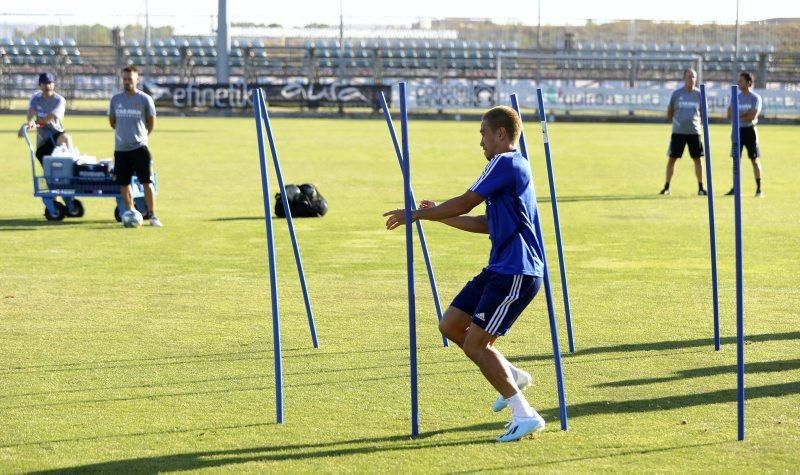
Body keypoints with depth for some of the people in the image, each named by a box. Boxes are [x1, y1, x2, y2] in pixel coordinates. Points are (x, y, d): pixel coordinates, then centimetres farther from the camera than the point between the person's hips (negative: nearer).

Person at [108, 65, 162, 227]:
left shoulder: (145, 99, -4)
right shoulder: (116, 99, 5)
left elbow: (151, 123, 6)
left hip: (139, 147, -3)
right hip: (121, 148, 3)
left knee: (147, 182, -6)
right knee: (123, 183, 6)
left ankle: (152, 215, -1)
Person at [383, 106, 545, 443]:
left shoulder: (507, 163, -13)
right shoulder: (509, 167, 18)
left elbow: (465, 203, -14)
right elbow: (489, 224, 25)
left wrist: (416, 215, -2)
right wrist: (439, 216, 24)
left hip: (516, 273, -10)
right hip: (499, 269, 10)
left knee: (475, 344, -11)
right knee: (450, 326, 11)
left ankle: (525, 416, -6)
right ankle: (512, 376, 21)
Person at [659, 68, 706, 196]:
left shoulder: (699, 94, 4)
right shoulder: (676, 94, 1)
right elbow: (669, 111, 10)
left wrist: (701, 125, 4)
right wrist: (676, 121, 4)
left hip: (694, 131, 1)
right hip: (678, 131, -1)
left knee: (697, 159, 2)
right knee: (672, 158, 0)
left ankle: (700, 187, 9)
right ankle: (667, 186, 8)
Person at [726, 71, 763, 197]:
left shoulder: (755, 98, -5)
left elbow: (753, 116, -16)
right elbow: (729, 115, 0)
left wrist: (738, 115, -7)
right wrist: (744, 114, -12)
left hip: (749, 130, -4)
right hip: (737, 130, 4)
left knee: (755, 159, -1)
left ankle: (759, 188, 4)